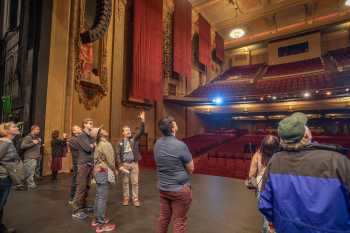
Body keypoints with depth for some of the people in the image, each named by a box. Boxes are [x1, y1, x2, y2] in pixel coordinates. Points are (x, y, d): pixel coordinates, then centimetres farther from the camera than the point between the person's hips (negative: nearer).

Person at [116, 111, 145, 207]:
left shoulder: (134, 139, 1)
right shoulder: (120, 143, 2)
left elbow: (141, 131, -13)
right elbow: (118, 154, 0)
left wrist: (142, 121, -25)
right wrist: (120, 165, -10)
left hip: (134, 163, 0)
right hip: (125, 164, 0)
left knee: (135, 182, 5)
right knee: (125, 182, 12)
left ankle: (135, 199, 16)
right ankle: (126, 198, 27)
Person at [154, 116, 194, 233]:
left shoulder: (157, 144, -3)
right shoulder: (180, 145, -23)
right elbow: (191, 168, -10)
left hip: (163, 187, 6)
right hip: (179, 189, -6)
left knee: (163, 217, 20)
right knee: (179, 221, 10)